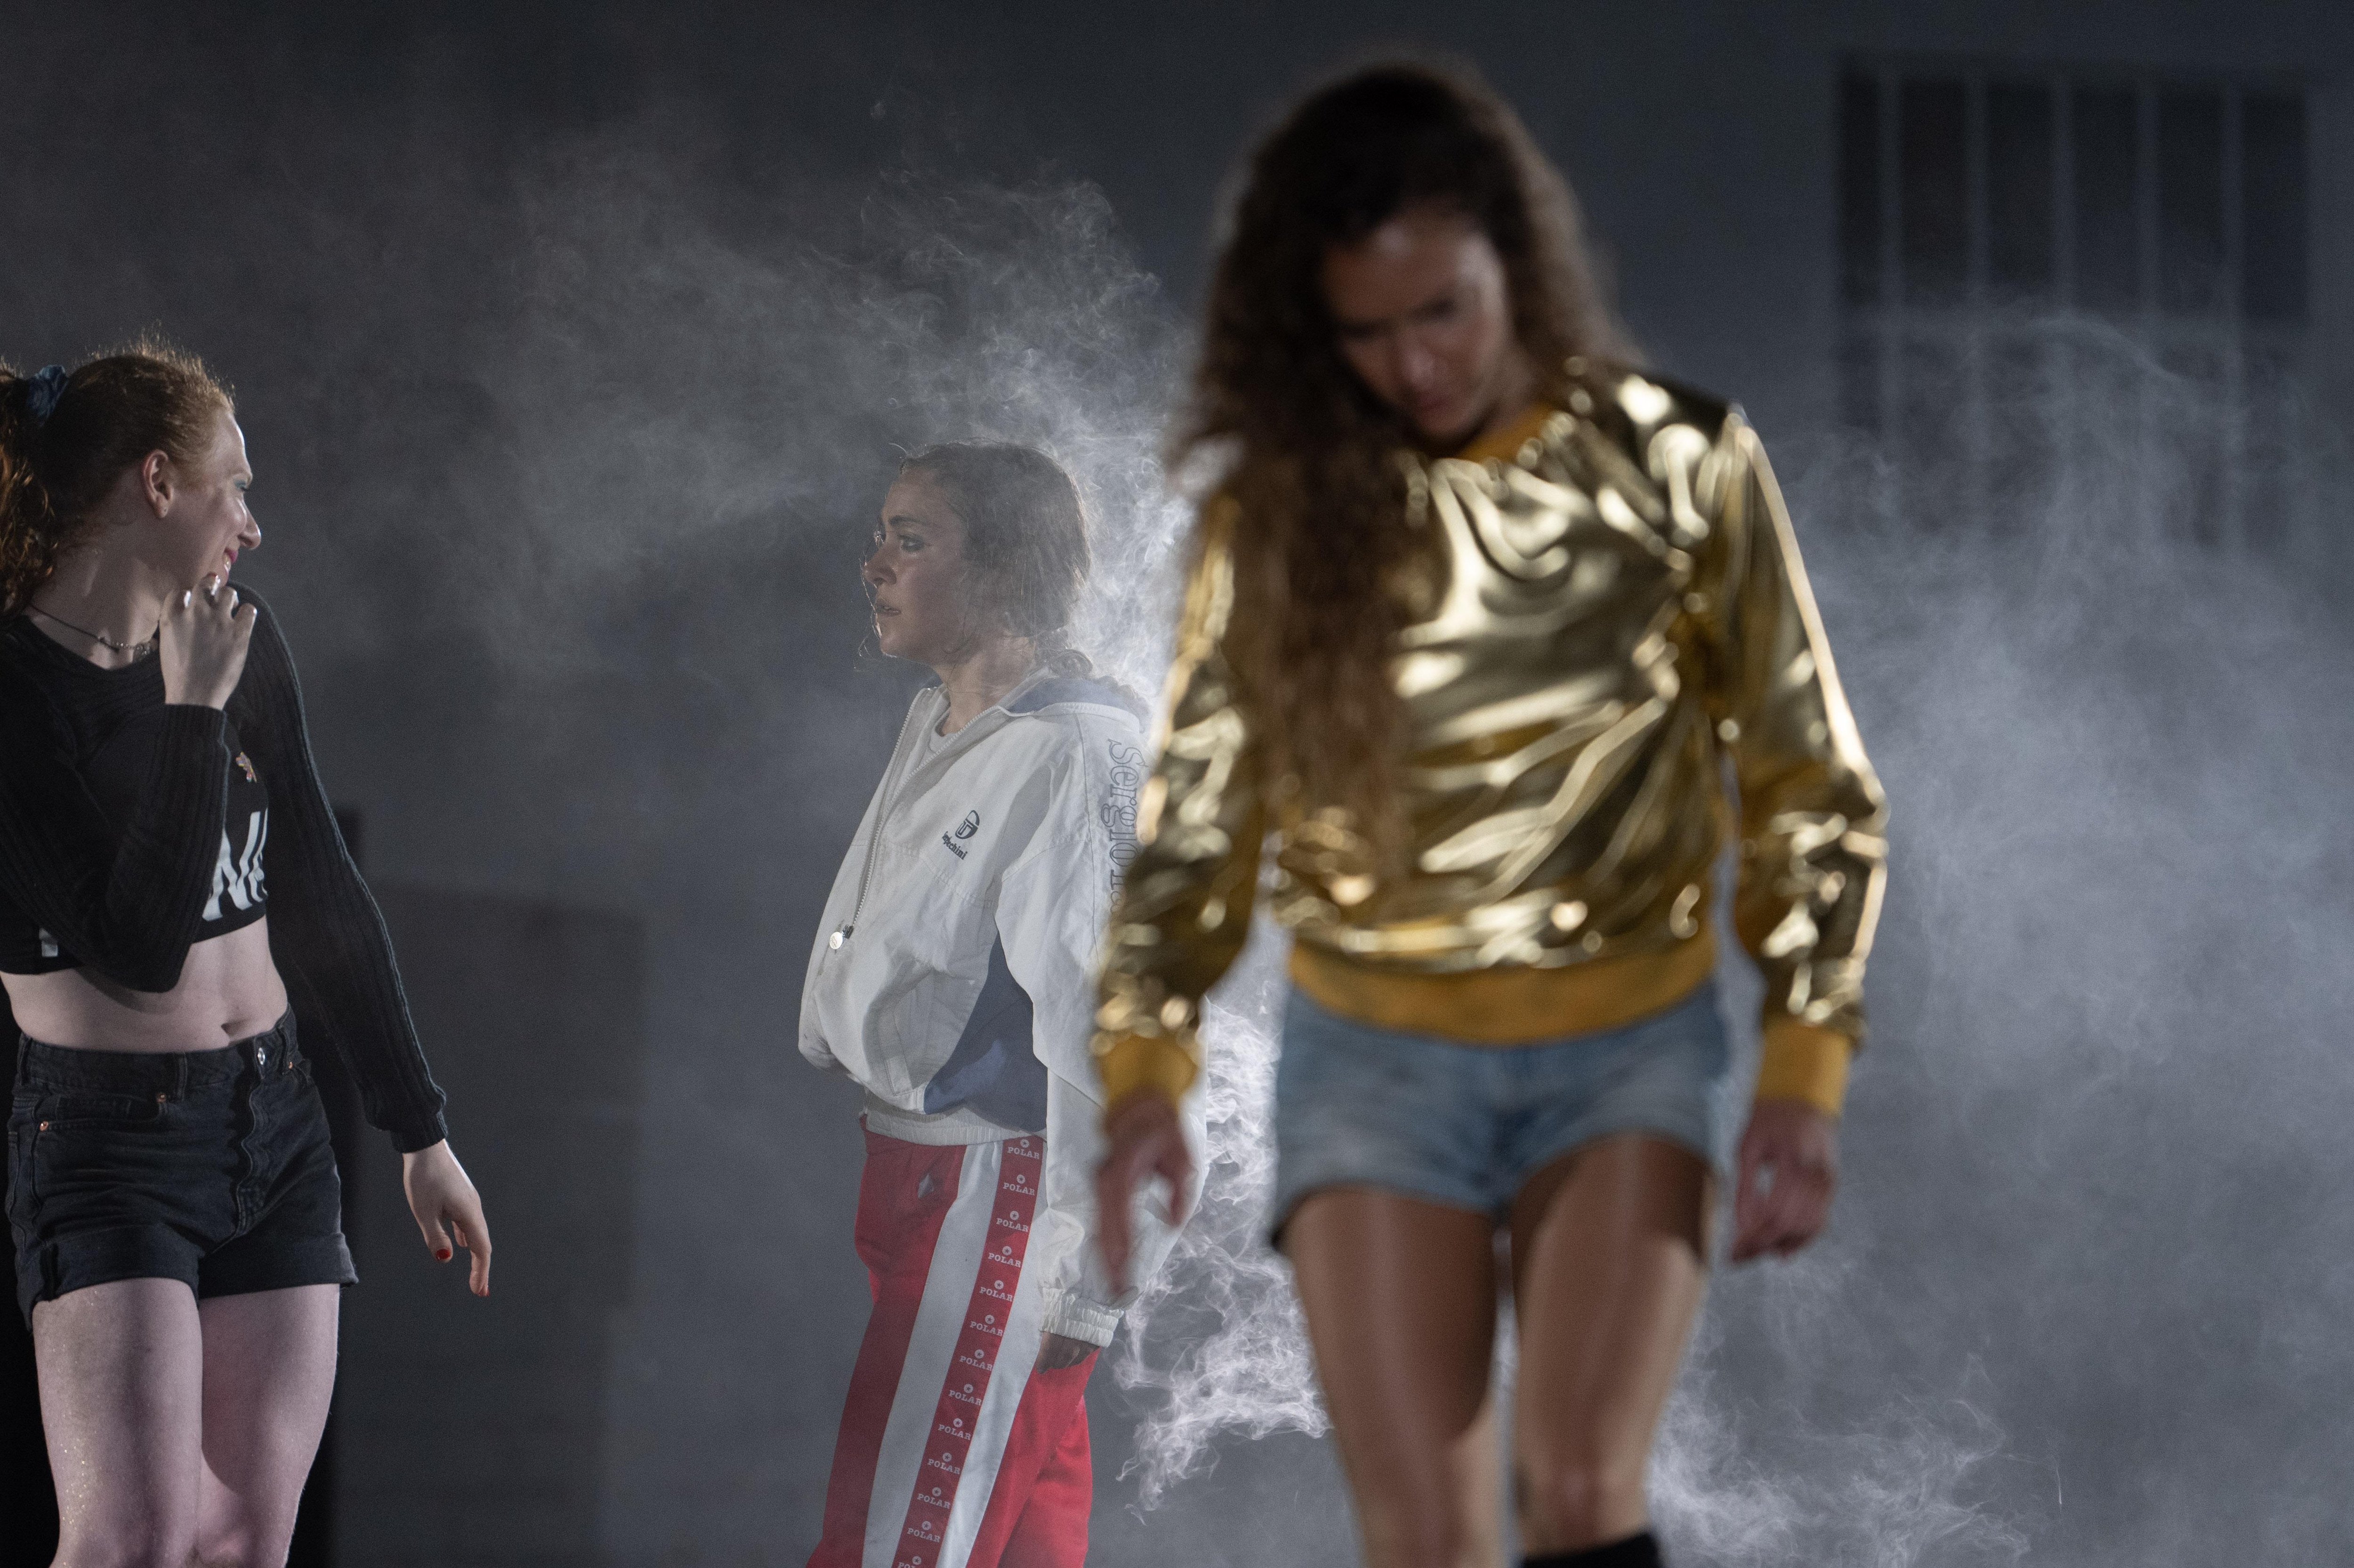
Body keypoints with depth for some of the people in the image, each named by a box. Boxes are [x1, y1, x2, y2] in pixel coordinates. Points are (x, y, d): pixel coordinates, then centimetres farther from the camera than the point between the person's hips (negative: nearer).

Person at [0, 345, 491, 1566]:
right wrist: (192, 719, -19)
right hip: (108, 1142, -7)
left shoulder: (242, 647, 7)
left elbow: (319, 904, 15)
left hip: (276, 1127, 7)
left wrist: (419, 1132, 18)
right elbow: (138, 947, -20)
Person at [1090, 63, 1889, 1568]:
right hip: (1374, 1063, 1)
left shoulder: (1680, 468, -3)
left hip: (1631, 1054, -1)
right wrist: (1145, 1062, -11)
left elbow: (1811, 788, 2)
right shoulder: (1277, 516, -1)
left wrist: (1804, 1075, -7)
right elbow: (1197, 818, 4)